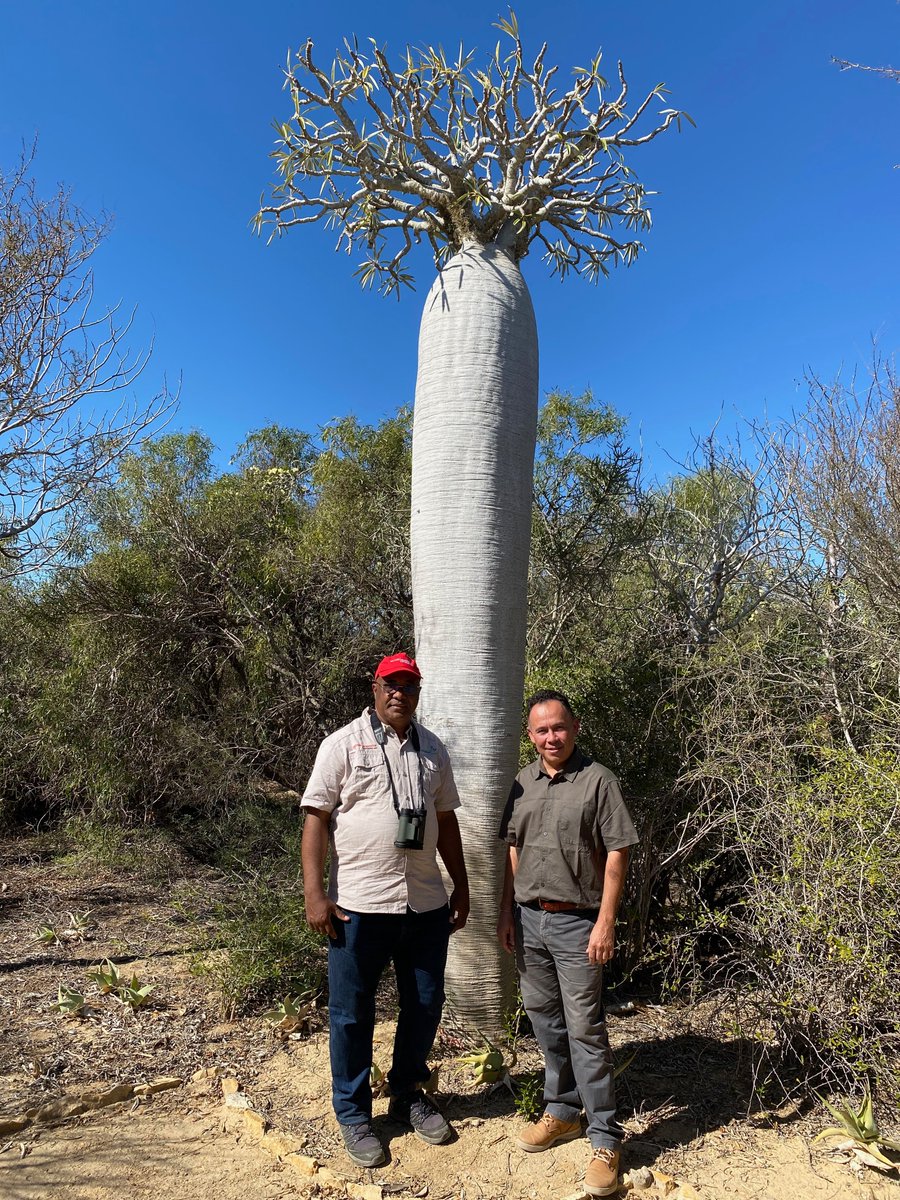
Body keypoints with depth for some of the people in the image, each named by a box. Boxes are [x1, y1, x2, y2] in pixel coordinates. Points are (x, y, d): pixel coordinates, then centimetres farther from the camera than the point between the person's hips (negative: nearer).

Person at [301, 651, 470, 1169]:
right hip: (359, 905, -4)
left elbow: (446, 821, 13)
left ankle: (409, 1093, 39)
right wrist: (315, 894, -12)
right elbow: (316, 818, -7)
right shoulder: (343, 744, -6)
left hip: (427, 903, 5)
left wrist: (462, 887, 13)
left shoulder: (432, 749, 8)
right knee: (352, 1014, 9)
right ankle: (354, 1113, 31)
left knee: (425, 1004, 16)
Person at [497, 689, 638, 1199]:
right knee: (545, 1022, 18)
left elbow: (617, 854, -11)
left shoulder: (598, 780, -11)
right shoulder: (523, 783, 6)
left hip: (576, 923, -5)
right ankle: (563, 1111, 37)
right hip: (529, 920, 6)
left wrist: (606, 921, -15)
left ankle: (606, 1140, 18)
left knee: (585, 1030, 2)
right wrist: (507, 912, 11)